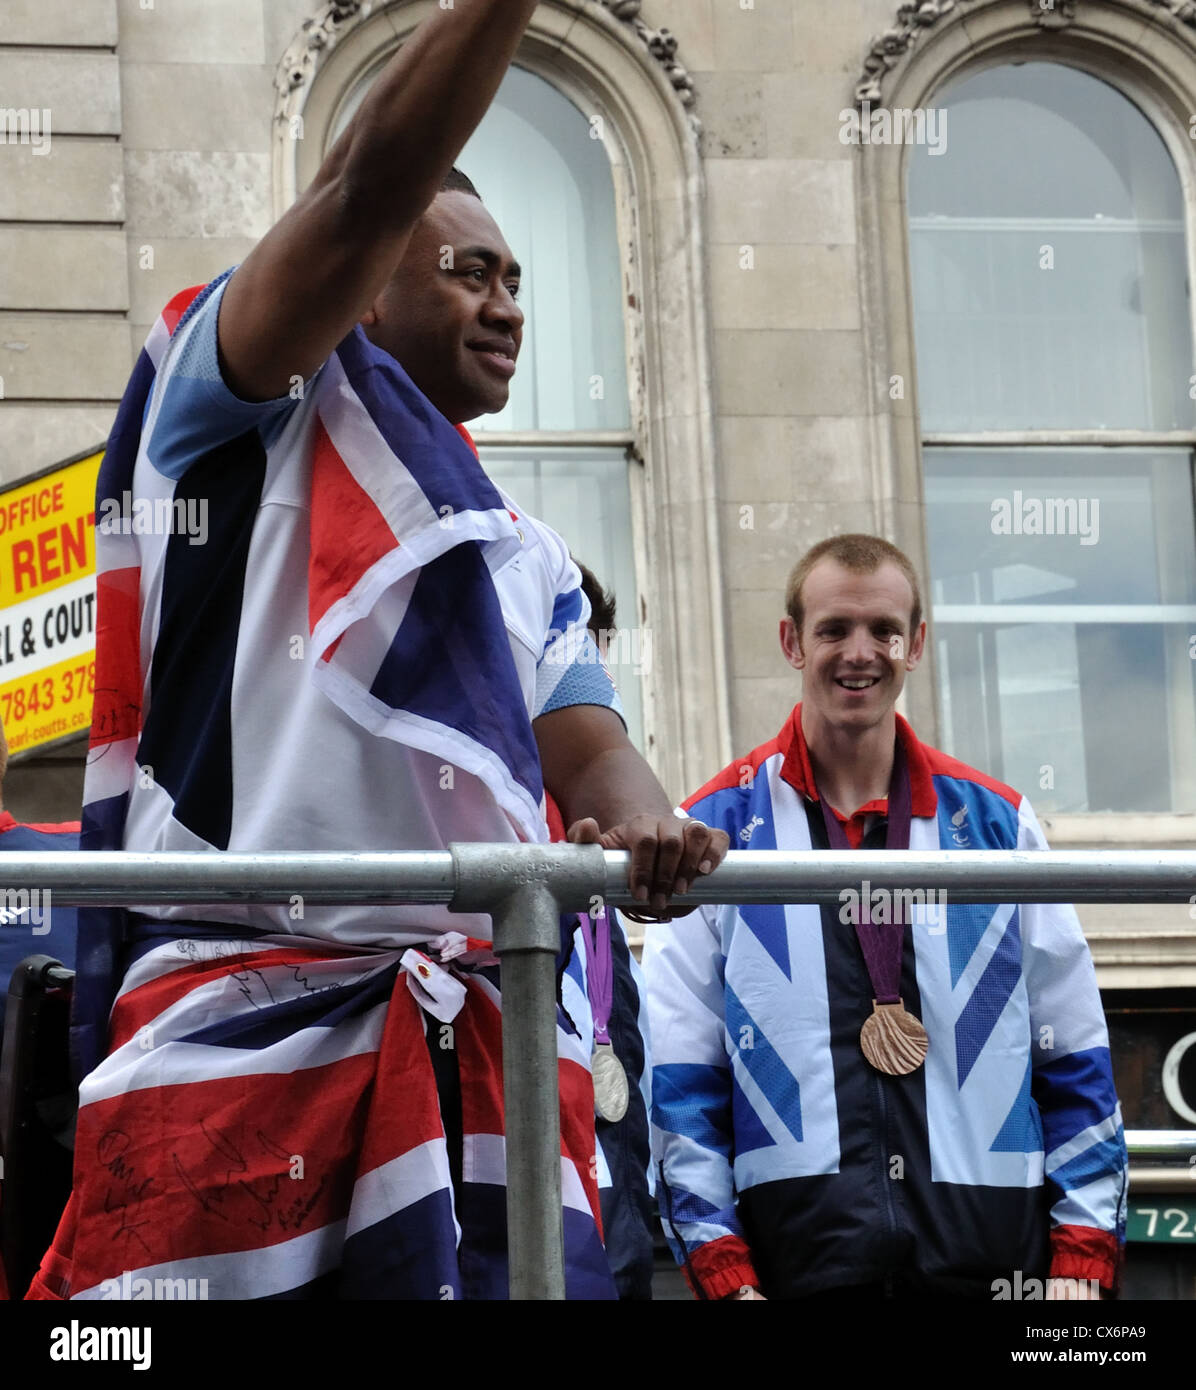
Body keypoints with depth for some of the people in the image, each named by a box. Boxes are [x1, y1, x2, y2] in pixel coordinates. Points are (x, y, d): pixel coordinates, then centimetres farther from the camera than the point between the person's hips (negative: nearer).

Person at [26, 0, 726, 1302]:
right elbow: (371, 188, -6)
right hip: (250, 1028, -6)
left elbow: (586, 746, 11)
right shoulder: (257, 408, 11)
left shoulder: (524, 557, 28)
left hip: (491, 1036, 6)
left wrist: (639, 826, -12)